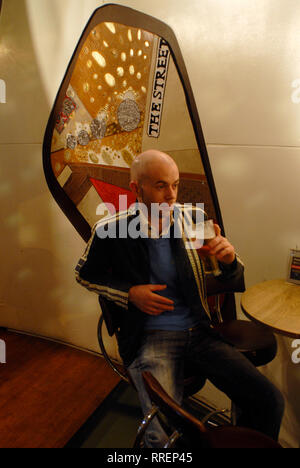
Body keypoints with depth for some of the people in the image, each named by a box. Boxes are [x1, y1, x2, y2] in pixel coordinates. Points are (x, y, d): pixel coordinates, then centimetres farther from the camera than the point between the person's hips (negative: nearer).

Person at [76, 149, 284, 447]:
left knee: (269, 401, -9)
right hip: (149, 337, -3)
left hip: (199, 330, 4)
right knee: (164, 437, -23)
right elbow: (85, 274, 9)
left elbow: (234, 280, 10)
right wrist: (129, 293, -8)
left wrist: (229, 260, -16)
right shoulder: (109, 232, -7)